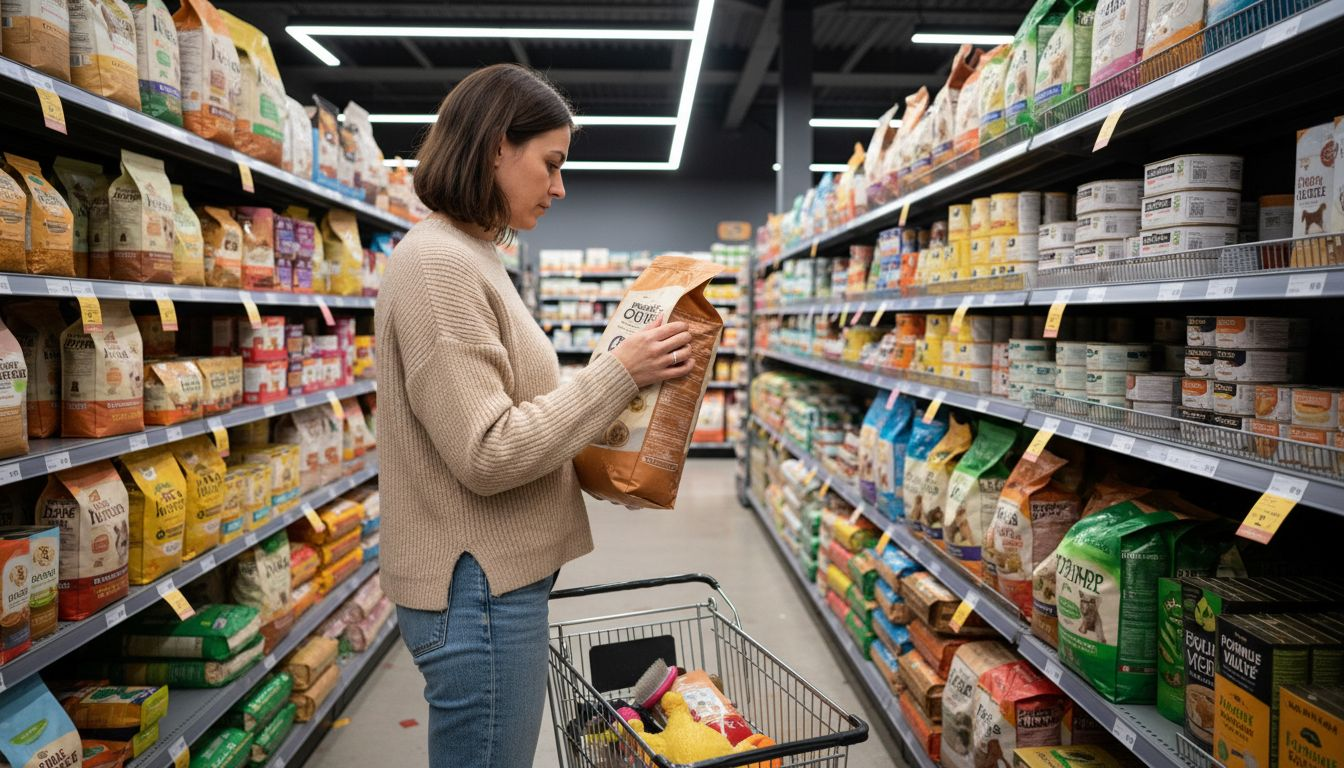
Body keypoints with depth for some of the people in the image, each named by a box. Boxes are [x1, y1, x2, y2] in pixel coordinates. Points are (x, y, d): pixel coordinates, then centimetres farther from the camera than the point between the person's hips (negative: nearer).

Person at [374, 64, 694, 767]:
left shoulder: (469, 258, 14)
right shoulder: (438, 265, -17)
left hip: (498, 574, 10)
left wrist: (623, 376, 9)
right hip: (478, 586, -10)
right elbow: (487, 455, -22)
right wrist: (618, 374, -17)